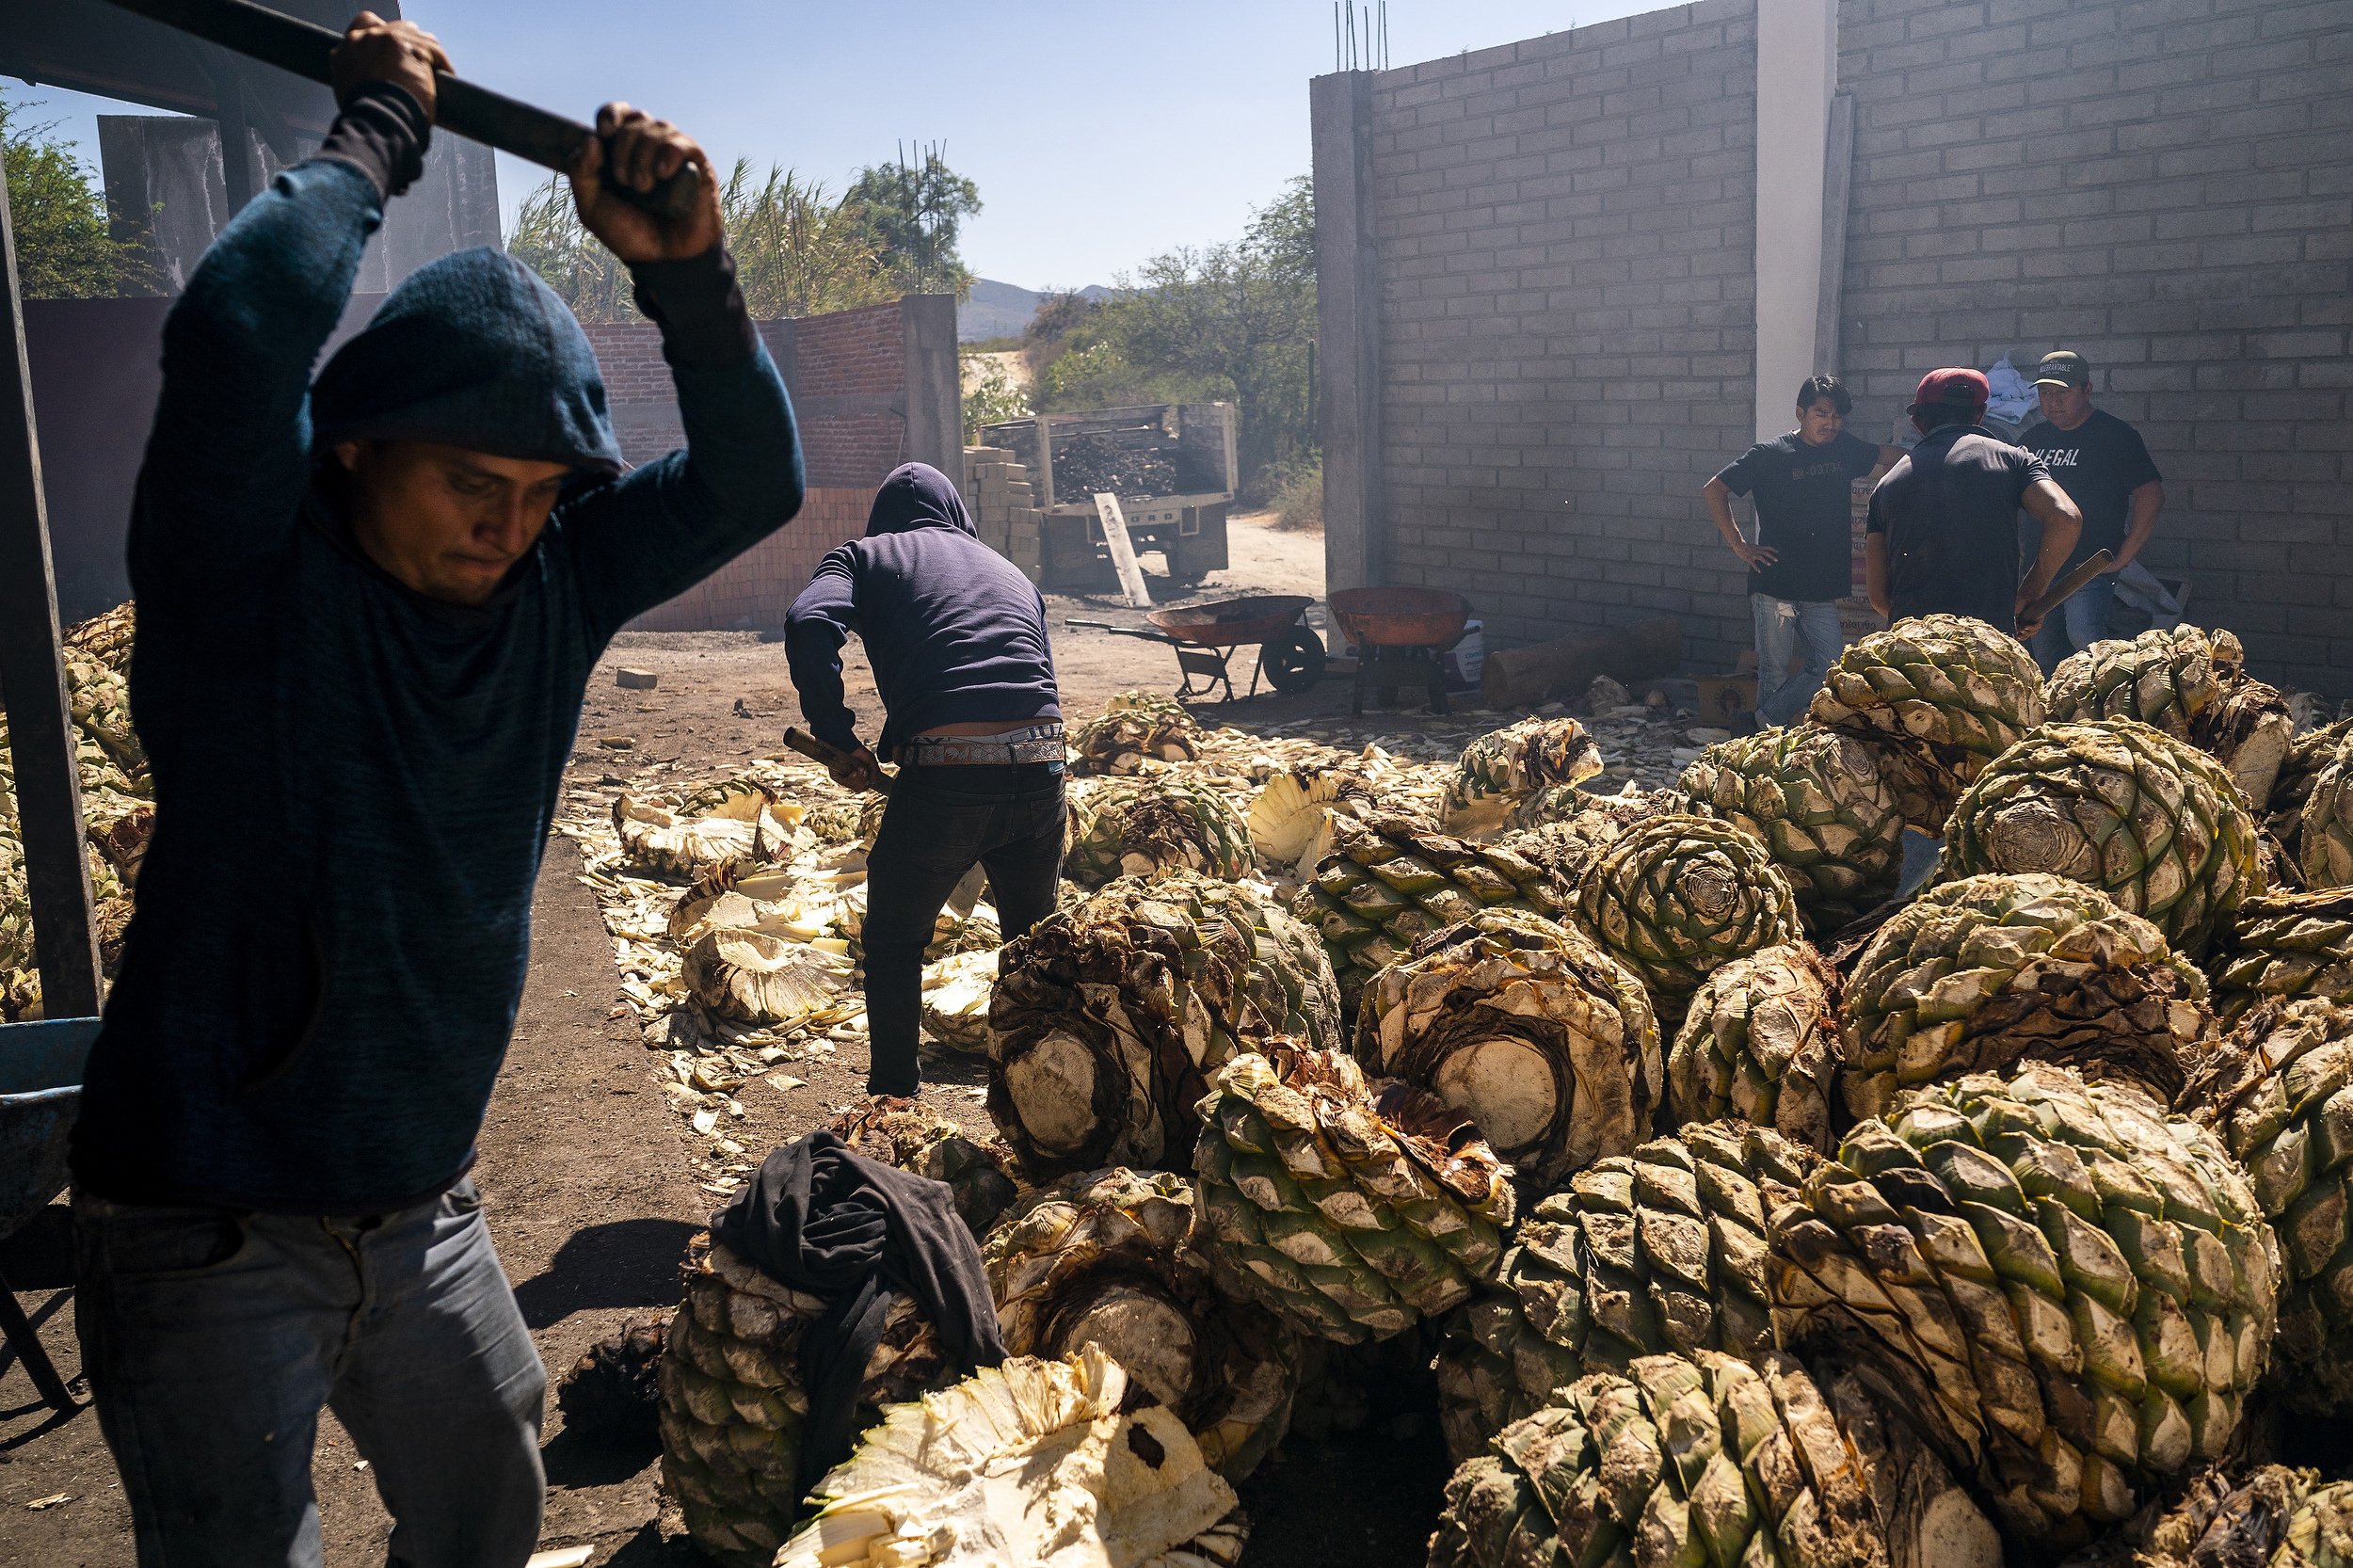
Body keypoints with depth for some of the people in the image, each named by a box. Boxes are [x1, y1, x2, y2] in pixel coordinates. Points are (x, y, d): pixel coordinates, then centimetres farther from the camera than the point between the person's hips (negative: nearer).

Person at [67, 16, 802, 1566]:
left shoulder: (551, 582, -1)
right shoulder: (250, 576, -17)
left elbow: (751, 482, -4)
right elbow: (235, 329, -34)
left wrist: (687, 270, -18)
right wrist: (376, 138, -20)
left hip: (422, 1206, 6)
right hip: (208, 1223, -5)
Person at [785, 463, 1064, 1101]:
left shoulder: (865, 555, 14)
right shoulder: (1011, 571, 28)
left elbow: (809, 624, -6)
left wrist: (837, 738, 0)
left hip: (944, 775, -4)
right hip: (1041, 768, 4)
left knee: (894, 942, 18)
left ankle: (894, 1093, 24)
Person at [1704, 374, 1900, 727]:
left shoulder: (1844, 449, 9)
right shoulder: (1769, 454, -5)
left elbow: (1889, 457, 26)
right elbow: (1714, 490, -3)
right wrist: (1740, 546, -5)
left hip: (1821, 591, 5)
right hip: (1774, 585, -5)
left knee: (1832, 669, -2)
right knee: (1775, 673, 1)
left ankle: (1770, 717, 14)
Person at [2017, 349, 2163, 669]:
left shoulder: (2115, 435, -3)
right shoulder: (2032, 439, 14)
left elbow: (2151, 495, -9)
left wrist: (2122, 558, -13)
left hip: (2091, 567, -6)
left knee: (2084, 640, -25)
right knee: (2045, 655, 9)